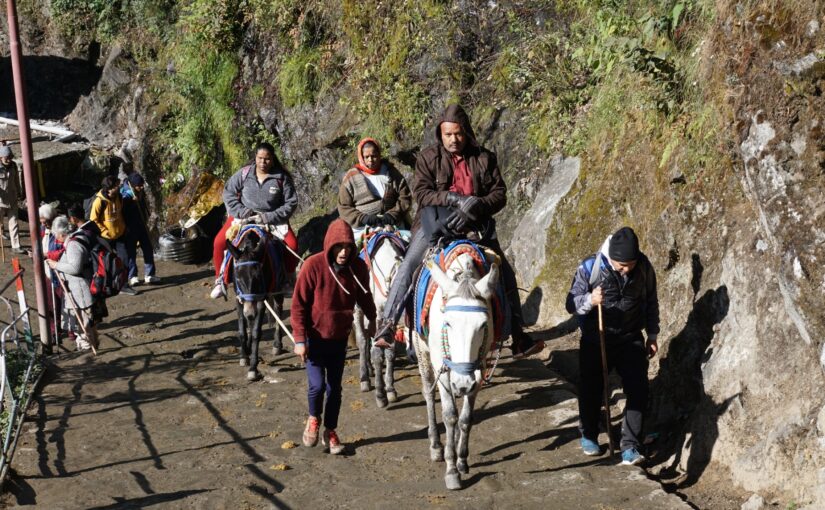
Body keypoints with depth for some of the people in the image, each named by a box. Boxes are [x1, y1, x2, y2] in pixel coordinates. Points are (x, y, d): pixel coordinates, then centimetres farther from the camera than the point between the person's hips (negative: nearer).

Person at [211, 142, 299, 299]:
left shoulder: (282, 178, -7)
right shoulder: (244, 173, -4)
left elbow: (291, 202, -7)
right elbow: (228, 192, 3)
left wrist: (270, 217, -18)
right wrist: (240, 211, -12)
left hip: (272, 219, -1)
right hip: (244, 216, 1)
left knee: (292, 244, -23)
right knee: (219, 242, -17)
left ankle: (287, 280, 1)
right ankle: (220, 280, 3)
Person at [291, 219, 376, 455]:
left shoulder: (358, 267, -9)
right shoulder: (313, 266, -19)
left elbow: (364, 299, 9)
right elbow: (298, 305, -14)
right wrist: (300, 339, -17)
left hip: (340, 338, 3)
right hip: (315, 337, -3)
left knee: (335, 387, 10)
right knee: (317, 384, -9)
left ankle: (330, 431, 27)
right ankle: (314, 418, 22)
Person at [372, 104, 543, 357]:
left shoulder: (485, 158, 6)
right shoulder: (428, 158, 2)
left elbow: (499, 194, 1)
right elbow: (421, 193, -8)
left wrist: (477, 205, -19)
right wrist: (455, 198, -22)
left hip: (476, 225, 2)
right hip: (436, 222, -2)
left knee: (506, 274, -3)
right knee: (407, 267, -20)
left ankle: (518, 337, 5)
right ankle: (387, 325, -14)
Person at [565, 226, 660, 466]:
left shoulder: (644, 268, -9)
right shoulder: (590, 268, -18)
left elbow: (651, 303, 7)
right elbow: (571, 303, -14)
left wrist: (652, 336, 10)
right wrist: (590, 300, -35)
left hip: (631, 340, 2)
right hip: (595, 341, -1)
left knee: (638, 390, -8)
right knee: (591, 391, 9)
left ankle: (629, 446, -1)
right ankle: (588, 436, 33)